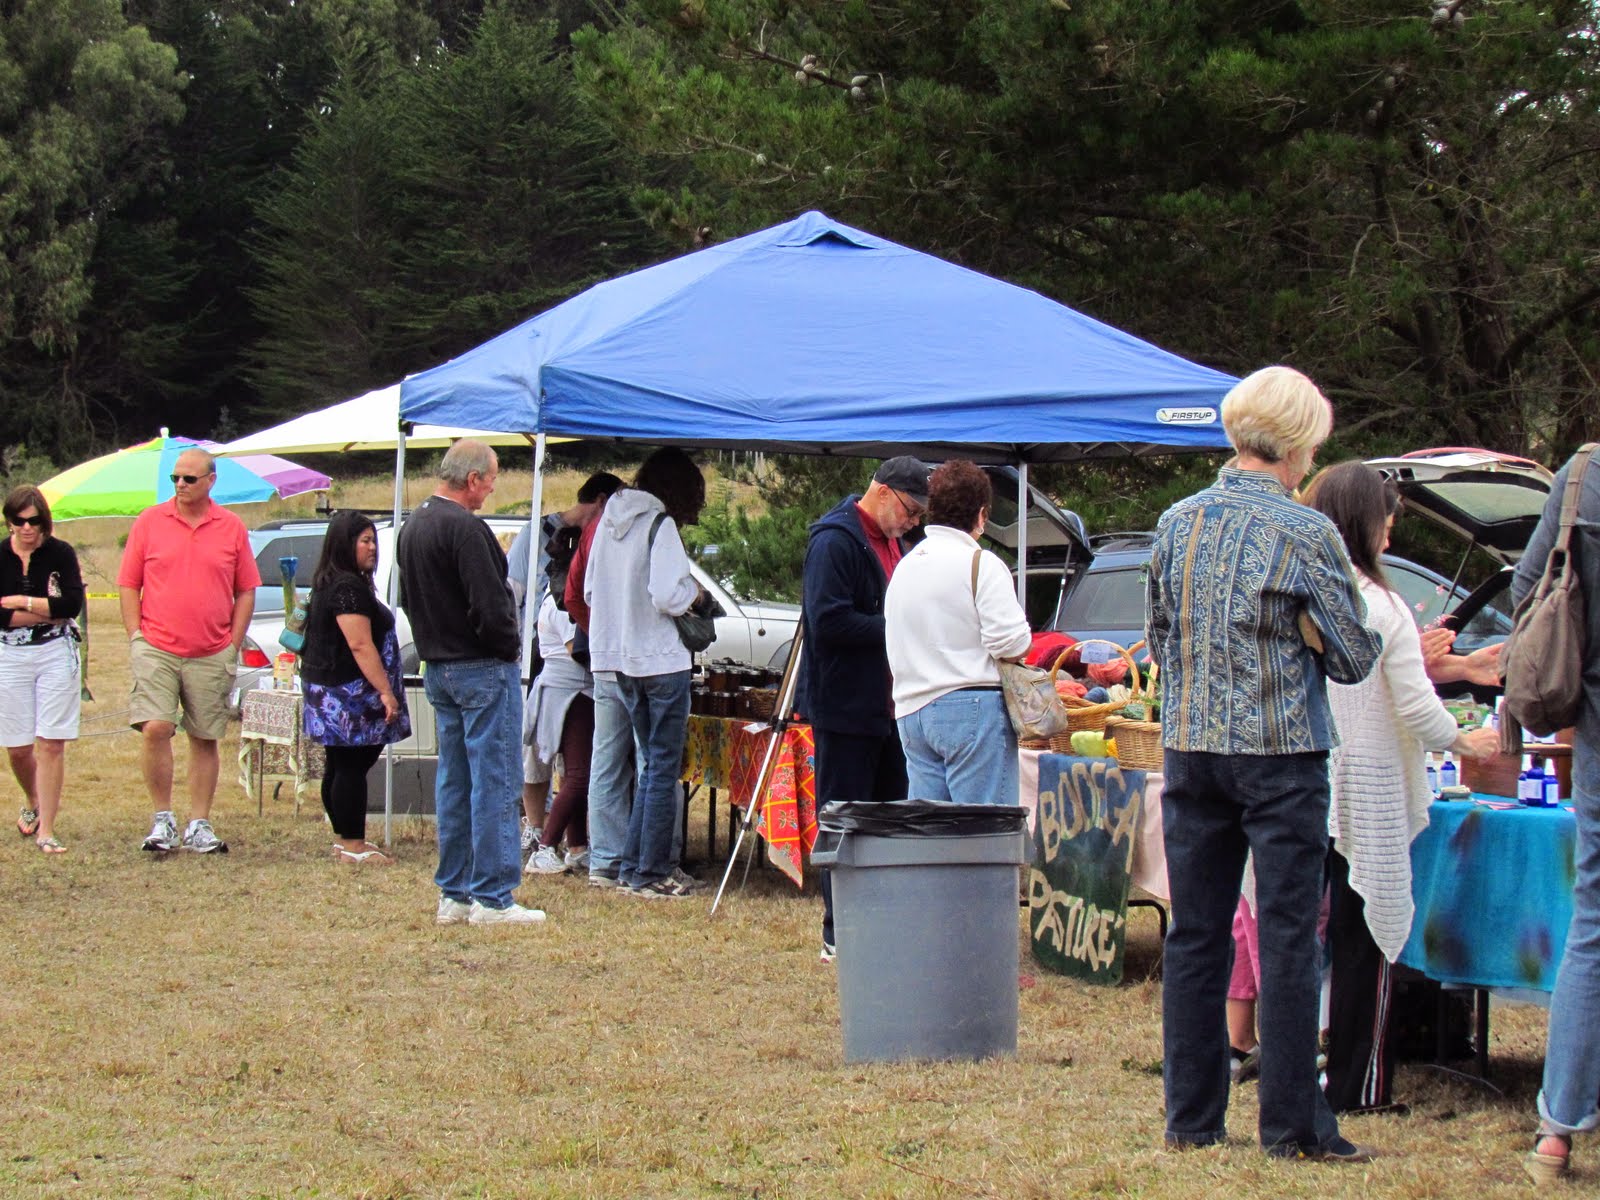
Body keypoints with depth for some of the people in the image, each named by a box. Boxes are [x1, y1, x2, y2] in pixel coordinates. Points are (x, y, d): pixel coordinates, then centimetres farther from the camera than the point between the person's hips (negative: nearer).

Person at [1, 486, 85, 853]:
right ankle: (33, 802, 38)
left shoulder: (60, 554, -3)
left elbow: (73, 604, -14)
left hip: (56, 654, -2)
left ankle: (46, 831, -2)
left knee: (52, 744, -6)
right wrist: (49, 613, -13)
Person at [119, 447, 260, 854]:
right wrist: (137, 636, -3)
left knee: (205, 740, 6)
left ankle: (198, 826, 14)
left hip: (211, 655, 1)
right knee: (155, 729, -14)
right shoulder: (149, 522, 4)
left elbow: (246, 591, 10)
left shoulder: (232, 529, 6)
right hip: (156, 649, -1)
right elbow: (128, 584, 6)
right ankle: (162, 819, -1)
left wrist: (233, 642, 1)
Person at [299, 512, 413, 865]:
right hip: (349, 695, -11)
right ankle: (352, 846, -5)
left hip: (327, 688, 11)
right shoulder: (348, 587, -17)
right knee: (351, 768, -7)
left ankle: (345, 840, 21)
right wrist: (385, 691, -21)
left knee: (340, 767, 14)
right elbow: (361, 645, -22)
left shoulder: (329, 584, 17)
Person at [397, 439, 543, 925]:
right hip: (482, 668, -9)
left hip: (437, 667, 9)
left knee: (453, 782, 13)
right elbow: (490, 606, -22)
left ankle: (454, 894, 16)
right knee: (494, 784, -5)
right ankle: (491, 897, -5)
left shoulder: (412, 527, 12)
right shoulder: (463, 528, -18)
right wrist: (508, 647, -7)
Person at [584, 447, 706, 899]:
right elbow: (667, 596, -21)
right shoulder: (660, 524, -13)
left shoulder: (610, 520, 11)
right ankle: (652, 873, 0)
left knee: (651, 763, 18)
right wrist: (693, 591, -1)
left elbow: (589, 593, 15)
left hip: (618, 659, 8)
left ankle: (632, 865, 17)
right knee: (664, 768, 0)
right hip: (660, 658, -8)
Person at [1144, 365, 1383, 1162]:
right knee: (1288, 938, 0)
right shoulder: (1306, 534, -11)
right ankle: (1292, 1123, 1)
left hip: (1190, 750, 5)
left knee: (1194, 937, 10)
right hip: (1281, 755, -5)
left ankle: (1192, 1117, 14)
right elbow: (1354, 657, -4)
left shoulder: (1177, 523, 4)